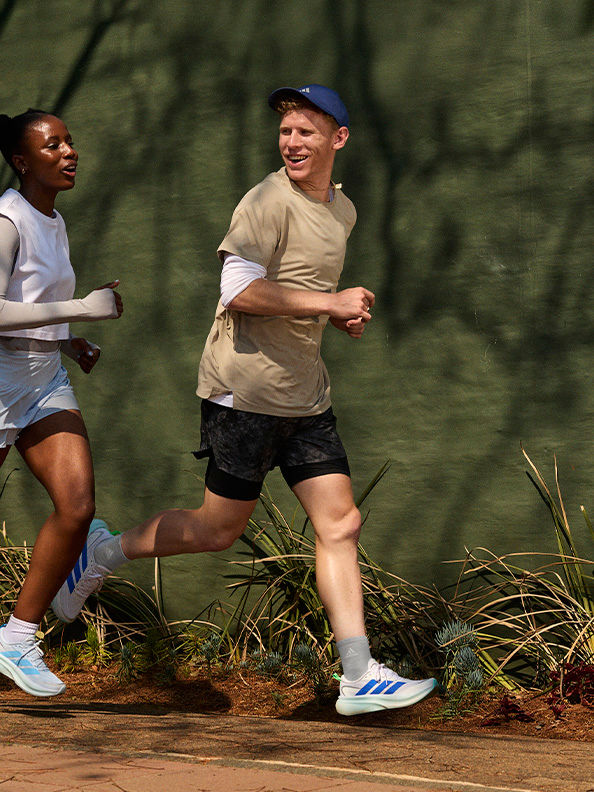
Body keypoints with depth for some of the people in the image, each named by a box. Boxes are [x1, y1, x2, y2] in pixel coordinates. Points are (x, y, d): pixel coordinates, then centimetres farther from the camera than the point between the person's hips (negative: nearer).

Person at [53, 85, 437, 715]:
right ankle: (101, 555, 25)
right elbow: (240, 290, -22)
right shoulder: (267, 202, -13)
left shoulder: (342, 210, 15)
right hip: (245, 390, -7)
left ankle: (359, 679, 2)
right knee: (219, 528, 2)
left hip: (305, 396, 8)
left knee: (340, 525, 0)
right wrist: (333, 303, -20)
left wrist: (341, 318, 9)